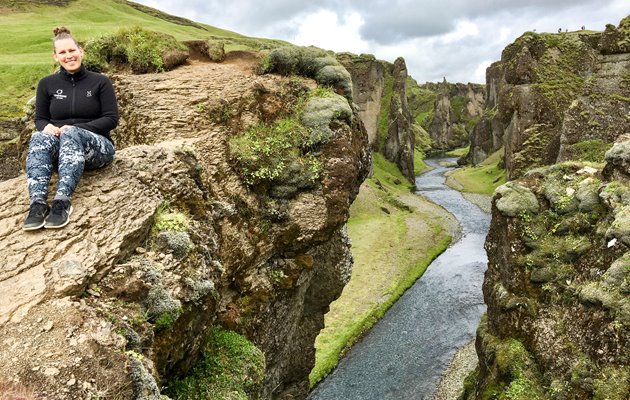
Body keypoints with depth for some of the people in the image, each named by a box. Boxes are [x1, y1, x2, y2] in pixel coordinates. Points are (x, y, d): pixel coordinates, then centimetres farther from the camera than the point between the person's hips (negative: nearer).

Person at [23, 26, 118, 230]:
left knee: (72, 134, -37)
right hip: (59, 150, 2)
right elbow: (39, 119, 13)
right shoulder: (47, 84, 10)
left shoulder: (100, 81, 2)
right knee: (39, 138, -33)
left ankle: (62, 201, -52)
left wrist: (76, 129, -18)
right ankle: (38, 203, -51)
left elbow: (111, 119, -5)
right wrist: (46, 127, -13)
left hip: (96, 147, -2)